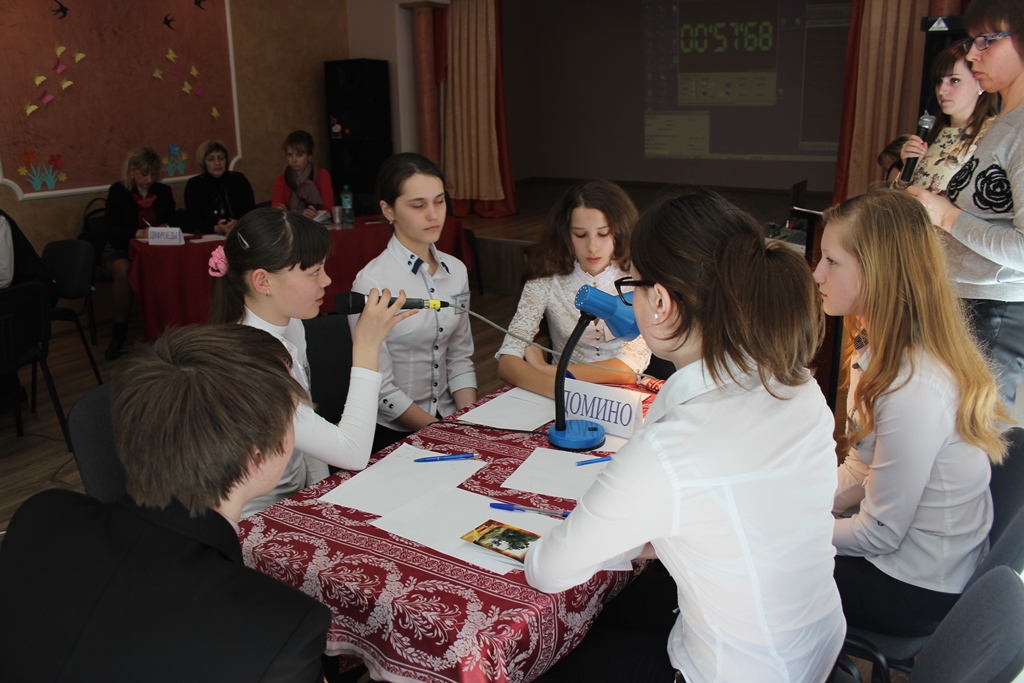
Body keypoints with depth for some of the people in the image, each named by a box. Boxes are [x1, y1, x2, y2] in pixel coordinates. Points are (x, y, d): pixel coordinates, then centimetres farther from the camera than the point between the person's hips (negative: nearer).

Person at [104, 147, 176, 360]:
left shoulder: (163, 191, 7)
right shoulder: (118, 191, -3)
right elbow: (112, 230, -11)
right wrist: (139, 233, -28)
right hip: (120, 250, -2)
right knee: (123, 271, -38)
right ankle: (118, 333, -22)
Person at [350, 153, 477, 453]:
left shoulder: (456, 270, 3)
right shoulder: (372, 282, -15)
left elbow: (460, 359, 7)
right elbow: (381, 390, -14)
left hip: (449, 416, 5)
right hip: (393, 432, -5)